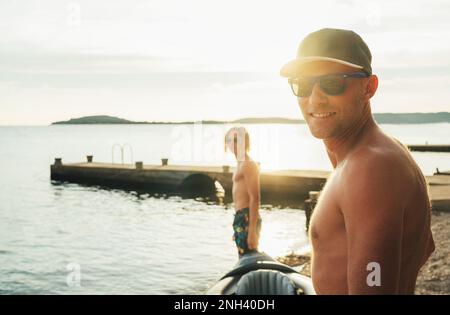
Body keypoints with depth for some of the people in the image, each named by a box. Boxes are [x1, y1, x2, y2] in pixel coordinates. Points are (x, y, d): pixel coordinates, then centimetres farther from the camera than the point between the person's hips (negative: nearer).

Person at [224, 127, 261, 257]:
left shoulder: (248, 164, -11)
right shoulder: (241, 165, 20)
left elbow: (255, 199, -18)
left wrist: (252, 230, -24)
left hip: (247, 219, -10)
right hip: (241, 218, 10)